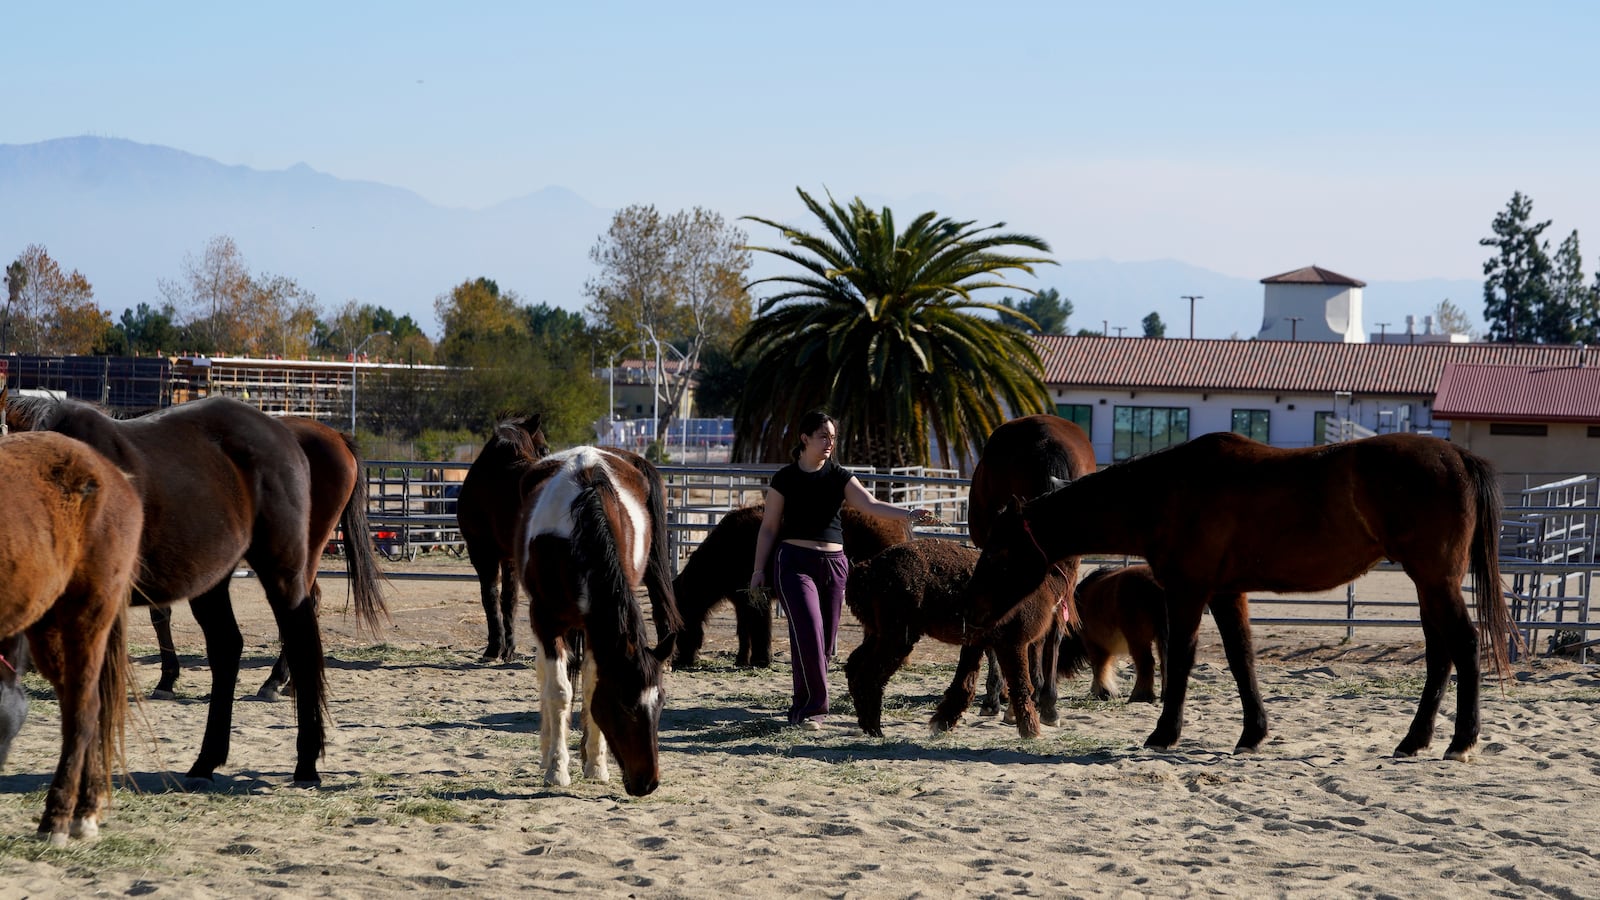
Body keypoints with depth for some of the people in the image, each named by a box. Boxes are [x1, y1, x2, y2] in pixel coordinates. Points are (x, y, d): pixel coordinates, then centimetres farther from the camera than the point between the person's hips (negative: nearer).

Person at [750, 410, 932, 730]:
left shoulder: (839, 477, 6)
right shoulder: (785, 478, 0)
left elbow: (870, 505, -8)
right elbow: (769, 527, 5)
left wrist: (907, 513, -24)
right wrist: (759, 570, 2)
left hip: (833, 562, 4)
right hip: (794, 562, -4)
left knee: (826, 641, 5)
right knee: (808, 632, -17)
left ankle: (803, 709, 17)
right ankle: (811, 707, -10)